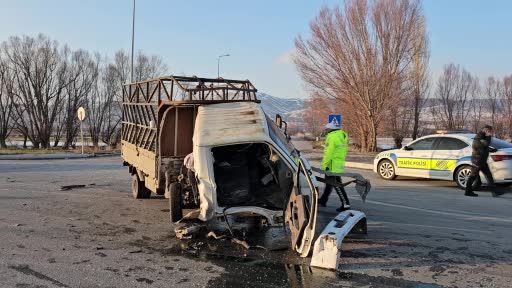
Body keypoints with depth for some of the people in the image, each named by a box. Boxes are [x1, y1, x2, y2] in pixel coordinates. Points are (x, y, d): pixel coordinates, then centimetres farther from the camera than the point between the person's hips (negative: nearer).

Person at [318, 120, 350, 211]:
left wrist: (325, 164, -16)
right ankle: (323, 200, 32)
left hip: (332, 165, -10)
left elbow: (329, 152, -21)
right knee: (329, 182, 19)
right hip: (339, 164, 10)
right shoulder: (343, 136, 13)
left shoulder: (332, 136, -17)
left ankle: (345, 204, -7)